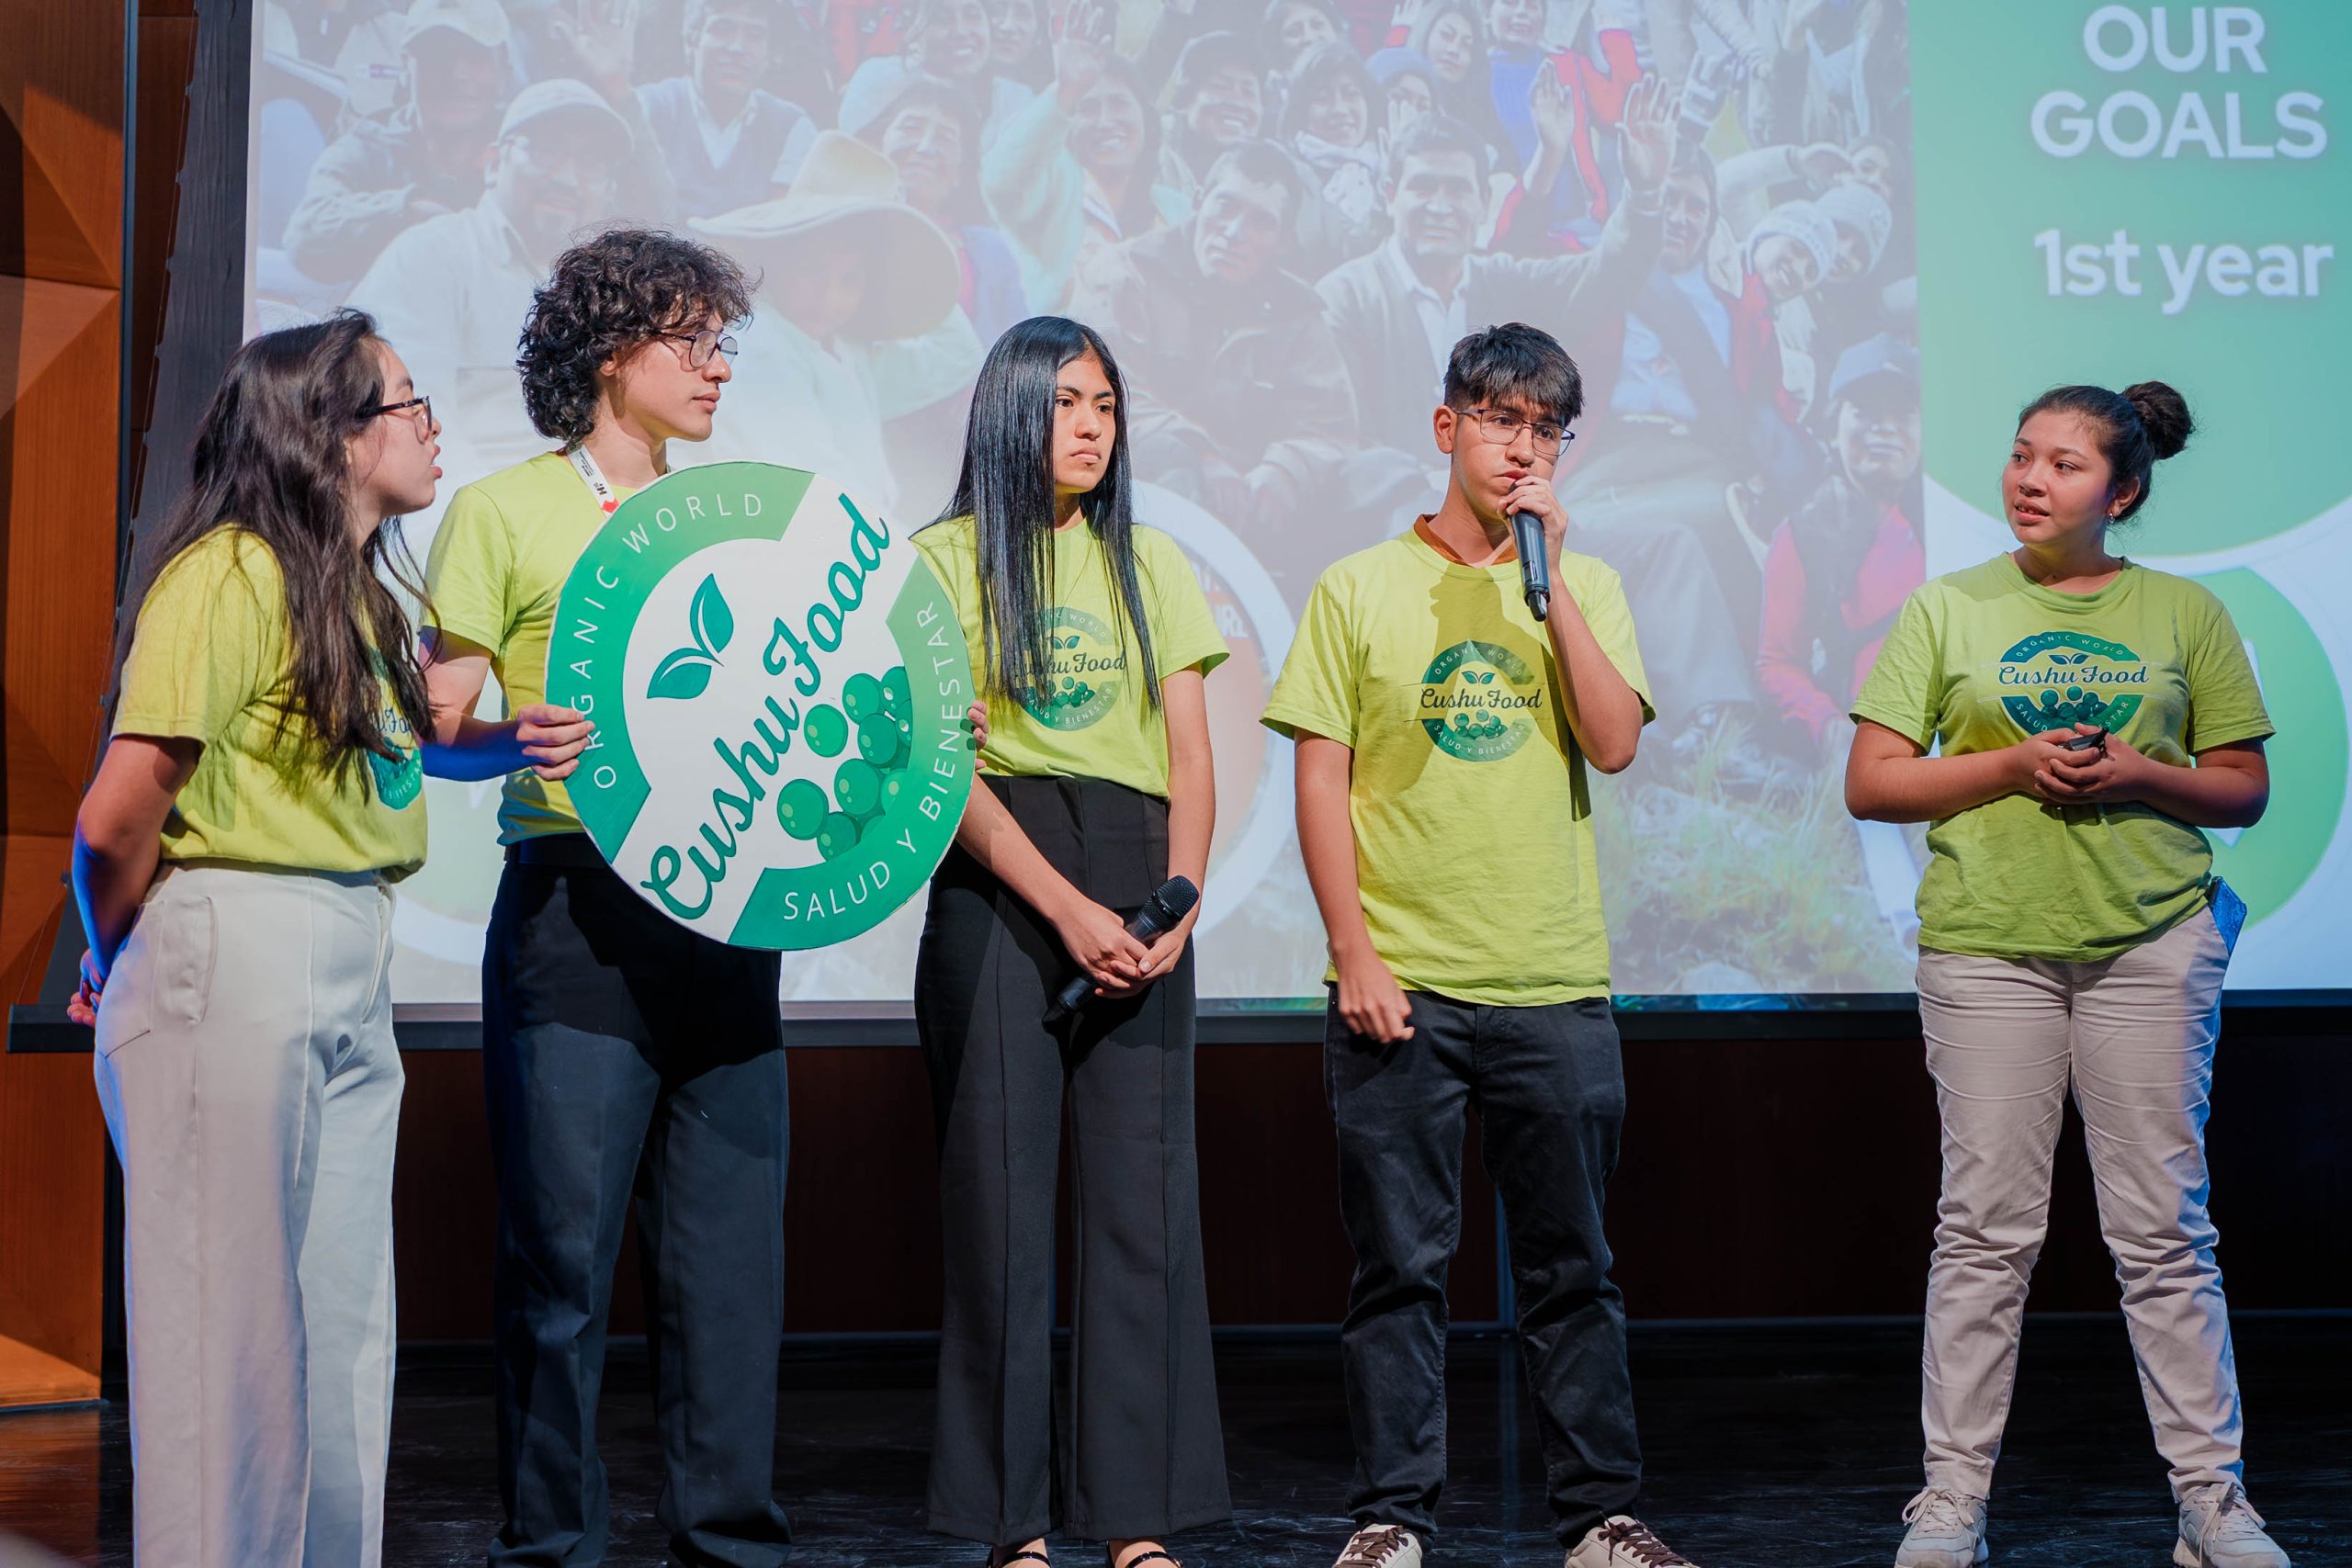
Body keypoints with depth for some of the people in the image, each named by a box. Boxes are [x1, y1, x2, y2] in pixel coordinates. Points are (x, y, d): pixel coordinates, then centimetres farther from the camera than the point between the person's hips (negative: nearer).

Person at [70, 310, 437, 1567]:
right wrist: (114, 959, 0)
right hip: (235, 956, -8)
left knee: (343, 1322, 13)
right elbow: (120, 815, -16)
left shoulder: (360, 592, 15)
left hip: (354, 971, 8)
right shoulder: (234, 571, -12)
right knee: (233, 1321, -1)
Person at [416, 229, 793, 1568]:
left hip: (724, 909, 5)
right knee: (564, 1245, -3)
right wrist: (520, 743, -21)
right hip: (575, 911, -4)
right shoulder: (504, 514, 4)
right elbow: (439, 735, 0)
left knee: (733, 1242, 4)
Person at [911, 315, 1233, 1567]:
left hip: (1136, 879, 3)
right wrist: (1068, 908, -13)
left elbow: (1192, 761, 10)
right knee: (1002, 1190, -3)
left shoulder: (1150, 567, 16)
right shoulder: (949, 560, 4)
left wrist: (1178, 902, -6)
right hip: (997, 879, -3)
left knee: (1143, 1189, -1)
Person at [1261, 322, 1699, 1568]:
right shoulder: (1359, 589, 4)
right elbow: (1321, 779, 1)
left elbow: (1616, 743, -5)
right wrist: (1354, 951, -6)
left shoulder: (1584, 587, 9)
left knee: (1570, 1265, 8)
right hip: (1398, 984, -1)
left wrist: (1550, 578, -8)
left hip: (1554, 985, 1)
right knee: (1400, 1264, 4)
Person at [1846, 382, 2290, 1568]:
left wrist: (2139, 775, -10)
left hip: (2151, 945, 1)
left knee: (2164, 1231, 3)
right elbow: (1870, 784, 2)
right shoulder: (1948, 609, 6)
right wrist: (2012, 764, -10)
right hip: (1987, 946, 0)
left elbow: (2245, 790, 9)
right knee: (1986, 1233, 2)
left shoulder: (2184, 614, 8)